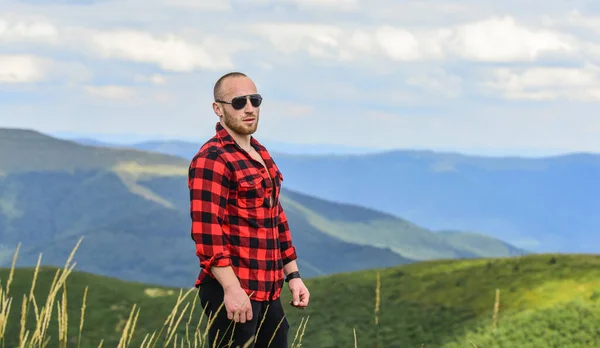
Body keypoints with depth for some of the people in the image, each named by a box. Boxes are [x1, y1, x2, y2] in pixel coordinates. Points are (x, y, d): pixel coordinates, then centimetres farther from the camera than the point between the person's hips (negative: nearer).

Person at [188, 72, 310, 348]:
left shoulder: (261, 155, 17)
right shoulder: (211, 159, -12)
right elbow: (207, 231, -20)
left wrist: (293, 275, 18)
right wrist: (231, 289, -24)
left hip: (268, 292, 9)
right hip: (233, 294, -9)